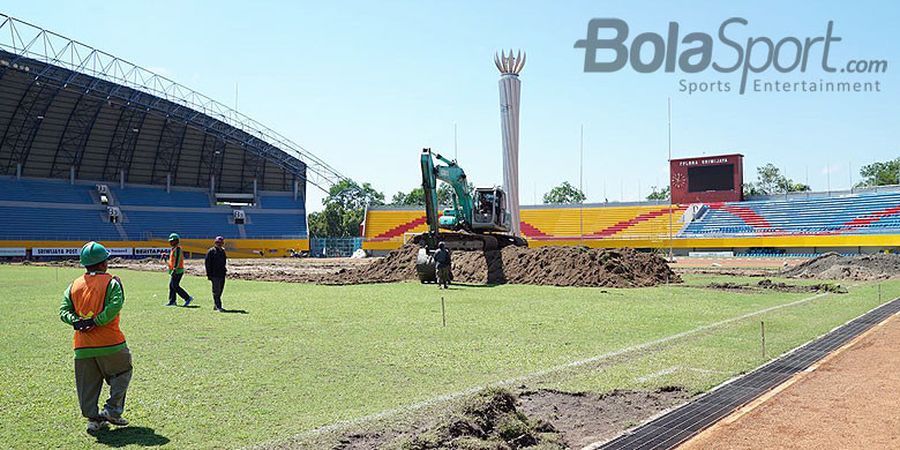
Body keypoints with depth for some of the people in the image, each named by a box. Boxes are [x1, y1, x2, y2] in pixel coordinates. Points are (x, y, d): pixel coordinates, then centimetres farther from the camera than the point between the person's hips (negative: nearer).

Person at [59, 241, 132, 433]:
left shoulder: (74, 285, 10)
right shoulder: (112, 282, -6)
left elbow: (64, 310, 3)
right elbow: (114, 306, -20)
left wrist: (76, 322, -9)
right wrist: (95, 321, -17)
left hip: (82, 346, 5)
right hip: (110, 344, -4)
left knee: (87, 384, 13)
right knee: (122, 373, 14)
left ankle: (93, 418, 13)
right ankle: (112, 411, 6)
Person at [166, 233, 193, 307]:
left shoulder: (177, 249, -14)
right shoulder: (173, 249, 18)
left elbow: (177, 260, -22)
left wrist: (174, 270, -27)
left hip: (177, 270, -10)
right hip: (175, 271, 10)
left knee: (175, 286, -10)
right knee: (171, 285, 9)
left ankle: (188, 298, -9)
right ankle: (172, 301, 12)